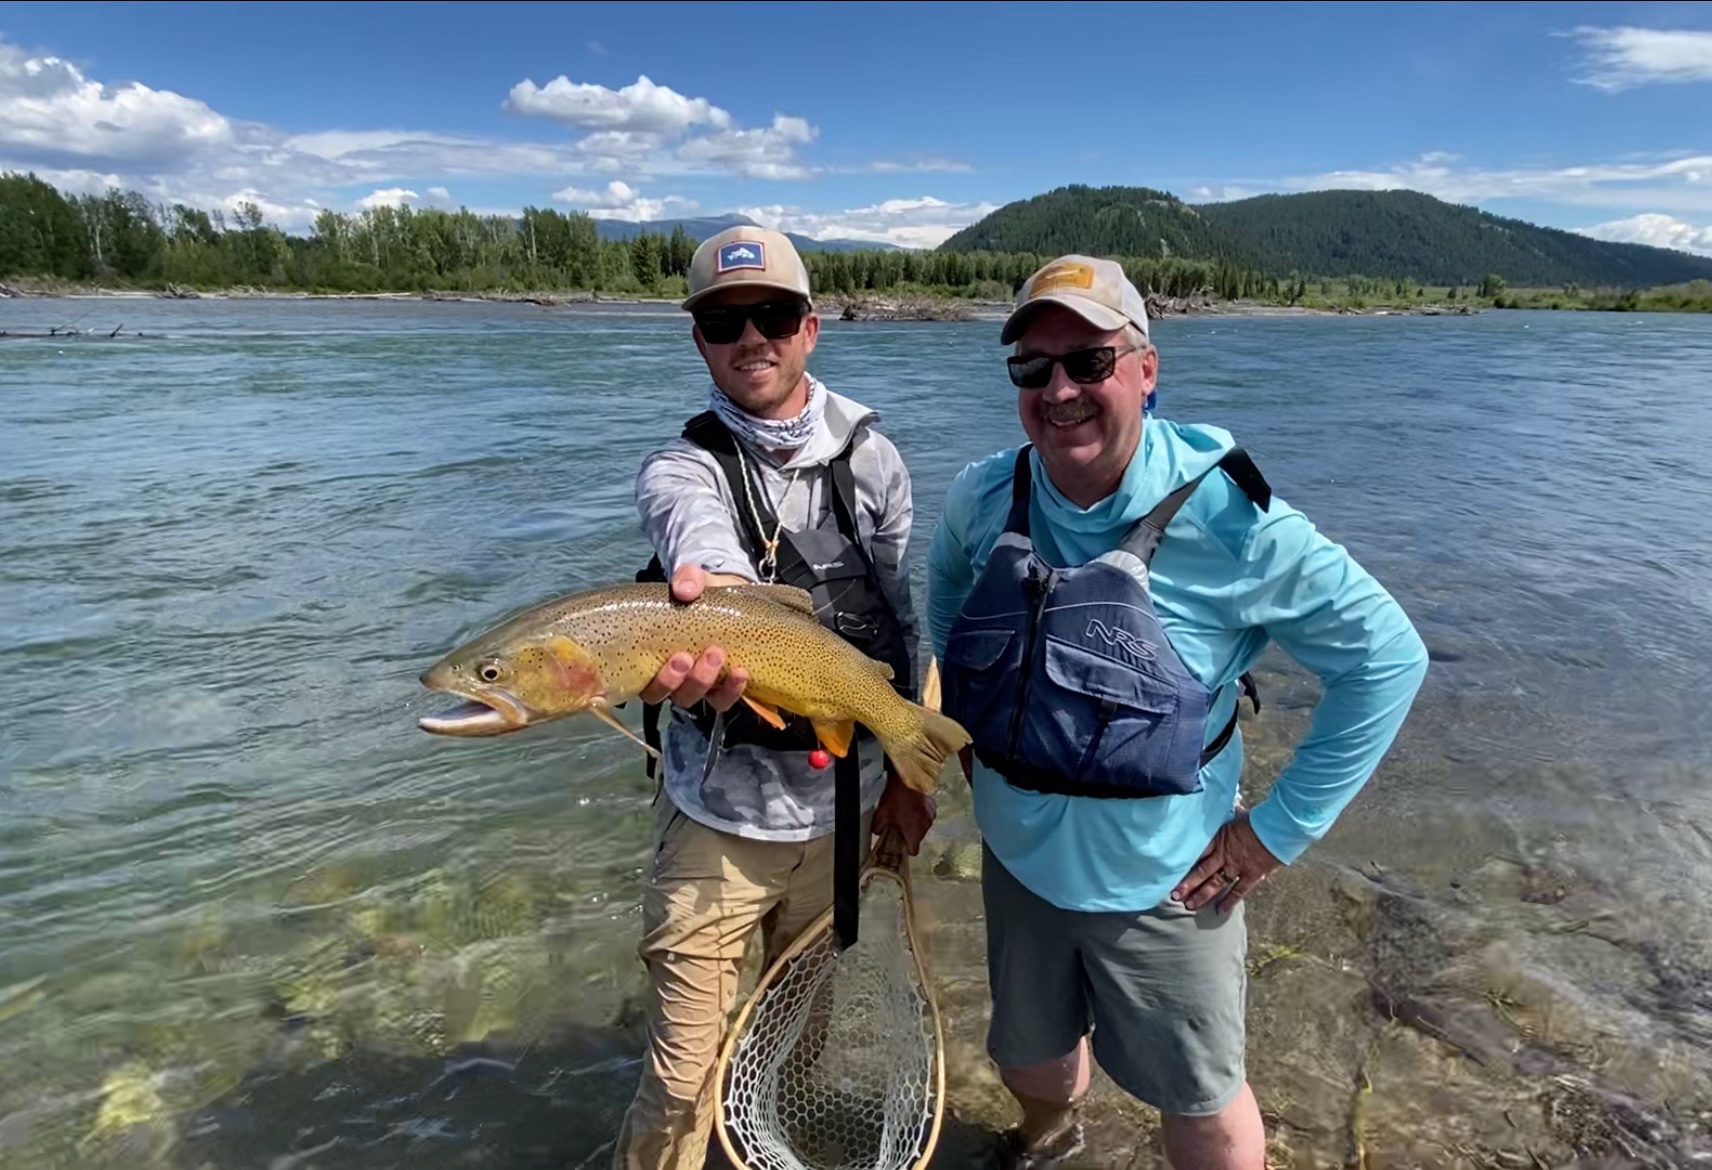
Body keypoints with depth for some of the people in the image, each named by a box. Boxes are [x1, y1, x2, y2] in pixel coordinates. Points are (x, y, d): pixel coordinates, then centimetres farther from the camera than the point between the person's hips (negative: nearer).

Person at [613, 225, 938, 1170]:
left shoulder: (873, 460, -1)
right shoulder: (679, 471, -10)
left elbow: (901, 625, 6)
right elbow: (713, 574, -33)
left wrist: (905, 773, 7)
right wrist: (707, 671, -54)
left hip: (840, 810, 3)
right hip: (719, 819, -3)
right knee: (685, 1073, 5)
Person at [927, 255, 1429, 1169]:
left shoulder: (1225, 518, -23)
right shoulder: (983, 497, -12)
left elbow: (1389, 657, -14)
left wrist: (1279, 829, -14)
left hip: (1157, 877, -4)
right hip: (1016, 853, 5)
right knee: (1026, 1056, 28)